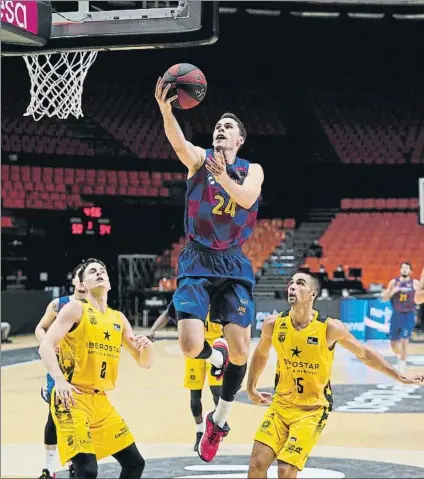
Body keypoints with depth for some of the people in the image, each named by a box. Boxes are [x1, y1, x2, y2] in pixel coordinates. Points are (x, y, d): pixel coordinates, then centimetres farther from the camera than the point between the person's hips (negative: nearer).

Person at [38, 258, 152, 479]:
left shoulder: (119, 319, 14)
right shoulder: (76, 309, -4)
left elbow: (144, 362, 18)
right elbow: (45, 346, -15)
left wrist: (146, 346, -6)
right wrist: (59, 379, -31)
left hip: (100, 400, 8)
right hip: (71, 398, -7)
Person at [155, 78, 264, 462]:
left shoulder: (252, 170, 6)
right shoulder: (199, 159, 3)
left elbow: (247, 198, -17)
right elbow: (179, 142, -21)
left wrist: (224, 178, -37)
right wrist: (165, 109, -41)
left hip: (234, 264, 1)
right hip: (197, 261, -1)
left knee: (241, 349, -7)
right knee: (191, 347, -18)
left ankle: (220, 418, 16)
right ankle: (216, 355, 21)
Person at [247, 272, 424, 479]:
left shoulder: (329, 328, -14)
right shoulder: (273, 324, -6)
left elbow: (364, 354, 0)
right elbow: (260, 355, 16)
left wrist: (400, 377, 1)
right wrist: (251, 389, 23)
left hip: (313, 410, -3)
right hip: (280, 404, 3)